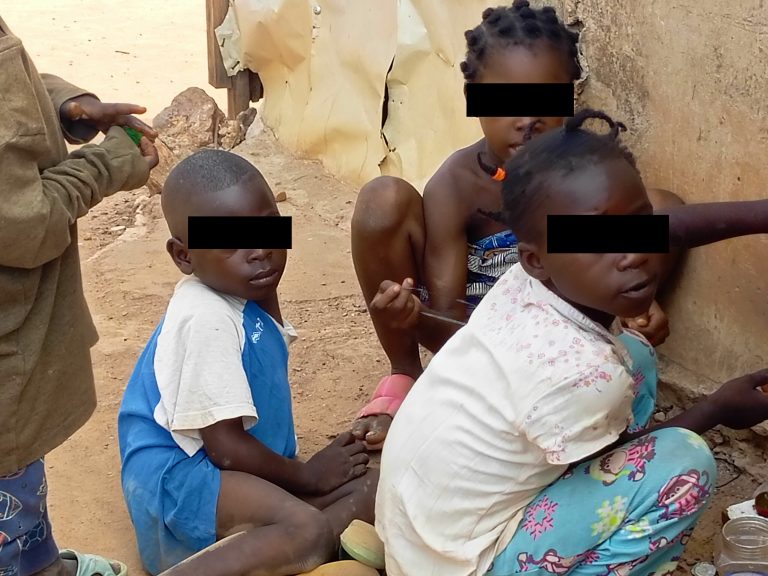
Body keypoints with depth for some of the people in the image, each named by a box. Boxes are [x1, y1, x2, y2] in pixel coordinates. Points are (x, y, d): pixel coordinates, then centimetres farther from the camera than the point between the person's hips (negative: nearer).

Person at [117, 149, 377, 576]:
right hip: (178, 476, -10)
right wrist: (308, 476, -6)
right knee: (306, 534, -33)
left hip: (240, 469, 10)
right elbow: (225, 447, -19)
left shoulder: (251, 296, 8)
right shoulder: (206, 320, -22)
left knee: (370, 488, -6)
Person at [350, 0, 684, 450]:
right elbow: (448, 317, -25)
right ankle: (403, 373, -8)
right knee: (384, 201, -29)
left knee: (663, 209, -15)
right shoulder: (455, 185, -23)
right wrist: (412, 315, -50)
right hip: (467, 327, -2)